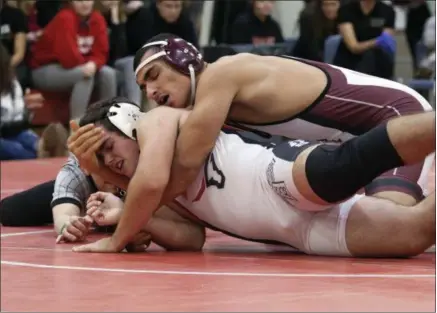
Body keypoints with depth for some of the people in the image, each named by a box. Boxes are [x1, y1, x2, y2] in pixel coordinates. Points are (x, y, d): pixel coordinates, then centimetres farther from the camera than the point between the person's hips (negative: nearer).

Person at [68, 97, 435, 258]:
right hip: (304, 225, 7)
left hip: (279, 175, -7)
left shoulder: (157, 120, 8)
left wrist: (116, 240, 6)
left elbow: (152, 181, -9)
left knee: (352, 159, -38)